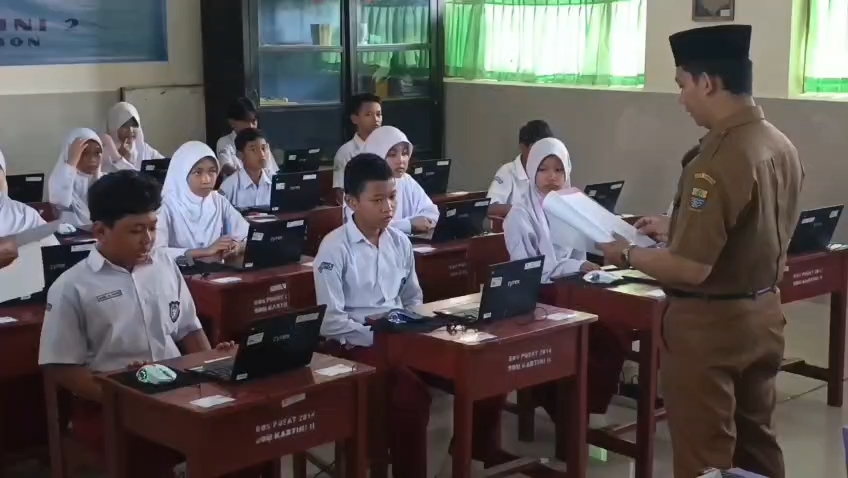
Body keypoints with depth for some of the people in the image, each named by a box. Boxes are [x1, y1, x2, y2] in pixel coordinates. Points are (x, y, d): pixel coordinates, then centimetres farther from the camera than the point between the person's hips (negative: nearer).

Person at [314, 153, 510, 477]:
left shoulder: (400, 241, 9)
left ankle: (481, 446, 12)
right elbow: (330, 322, -13)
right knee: (411, 390, -35)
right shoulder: (334, 248, -9)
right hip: (356, 344, -6)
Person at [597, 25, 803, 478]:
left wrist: (627, 254, -10)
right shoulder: (781, 146, 2)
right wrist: (676, 228, 16)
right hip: (763, 313, 9)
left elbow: (692, 269, -26)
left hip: (709, 324, -9)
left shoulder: (717, 162, -25)